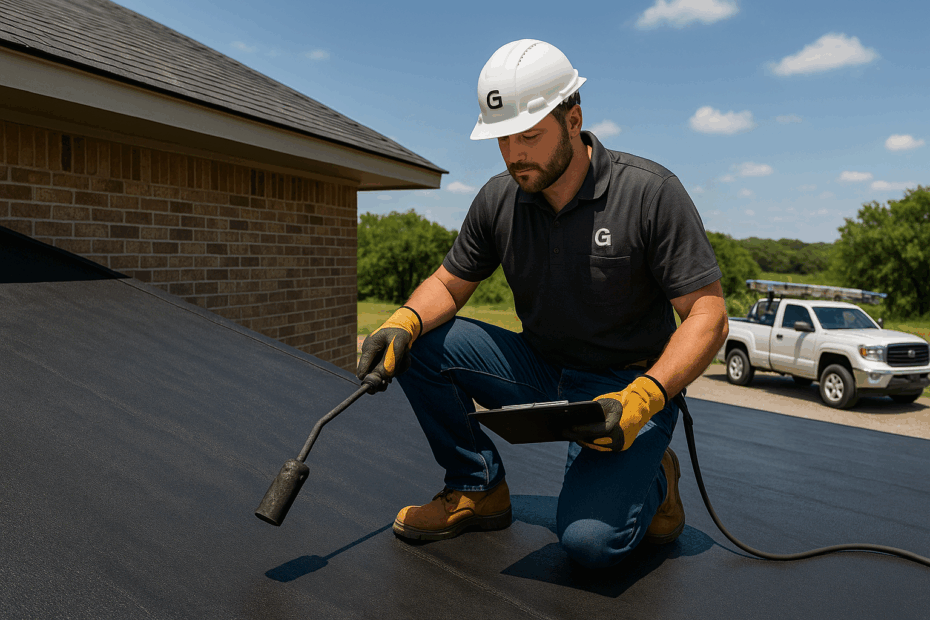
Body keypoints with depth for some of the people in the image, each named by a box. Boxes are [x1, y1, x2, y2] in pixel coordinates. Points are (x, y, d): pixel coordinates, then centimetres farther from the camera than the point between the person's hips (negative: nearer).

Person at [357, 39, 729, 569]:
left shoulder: (651, 192, -16)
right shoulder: (499, 199, -3)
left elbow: (709, 316, -15)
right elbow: (450, 284, 6)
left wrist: (644, 398, -30)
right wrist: (404, 323, -17)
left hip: (628, 386, -4)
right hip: (541, 373, 5)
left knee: (590, 538, -26)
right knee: (420, 344, -14)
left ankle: (651, 479, 10)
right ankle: (479, 489, 3)